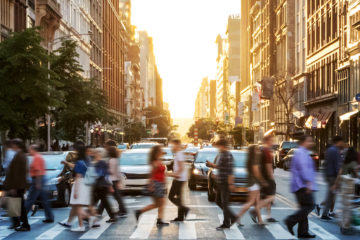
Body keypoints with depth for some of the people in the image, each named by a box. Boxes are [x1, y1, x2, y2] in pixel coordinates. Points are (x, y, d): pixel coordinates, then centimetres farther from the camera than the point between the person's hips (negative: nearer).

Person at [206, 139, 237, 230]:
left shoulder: (228, 156, -17)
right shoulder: (221, 154, 13)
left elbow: (230, 171, -21)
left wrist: (230, 184, -23)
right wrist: (211, 165, 10)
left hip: (225, 183, -10)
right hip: (220, 182, 10)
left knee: (224, 203, -3)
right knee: (218, 201, 13)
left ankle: (226, 223, 6)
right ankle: (232, 217, 22)